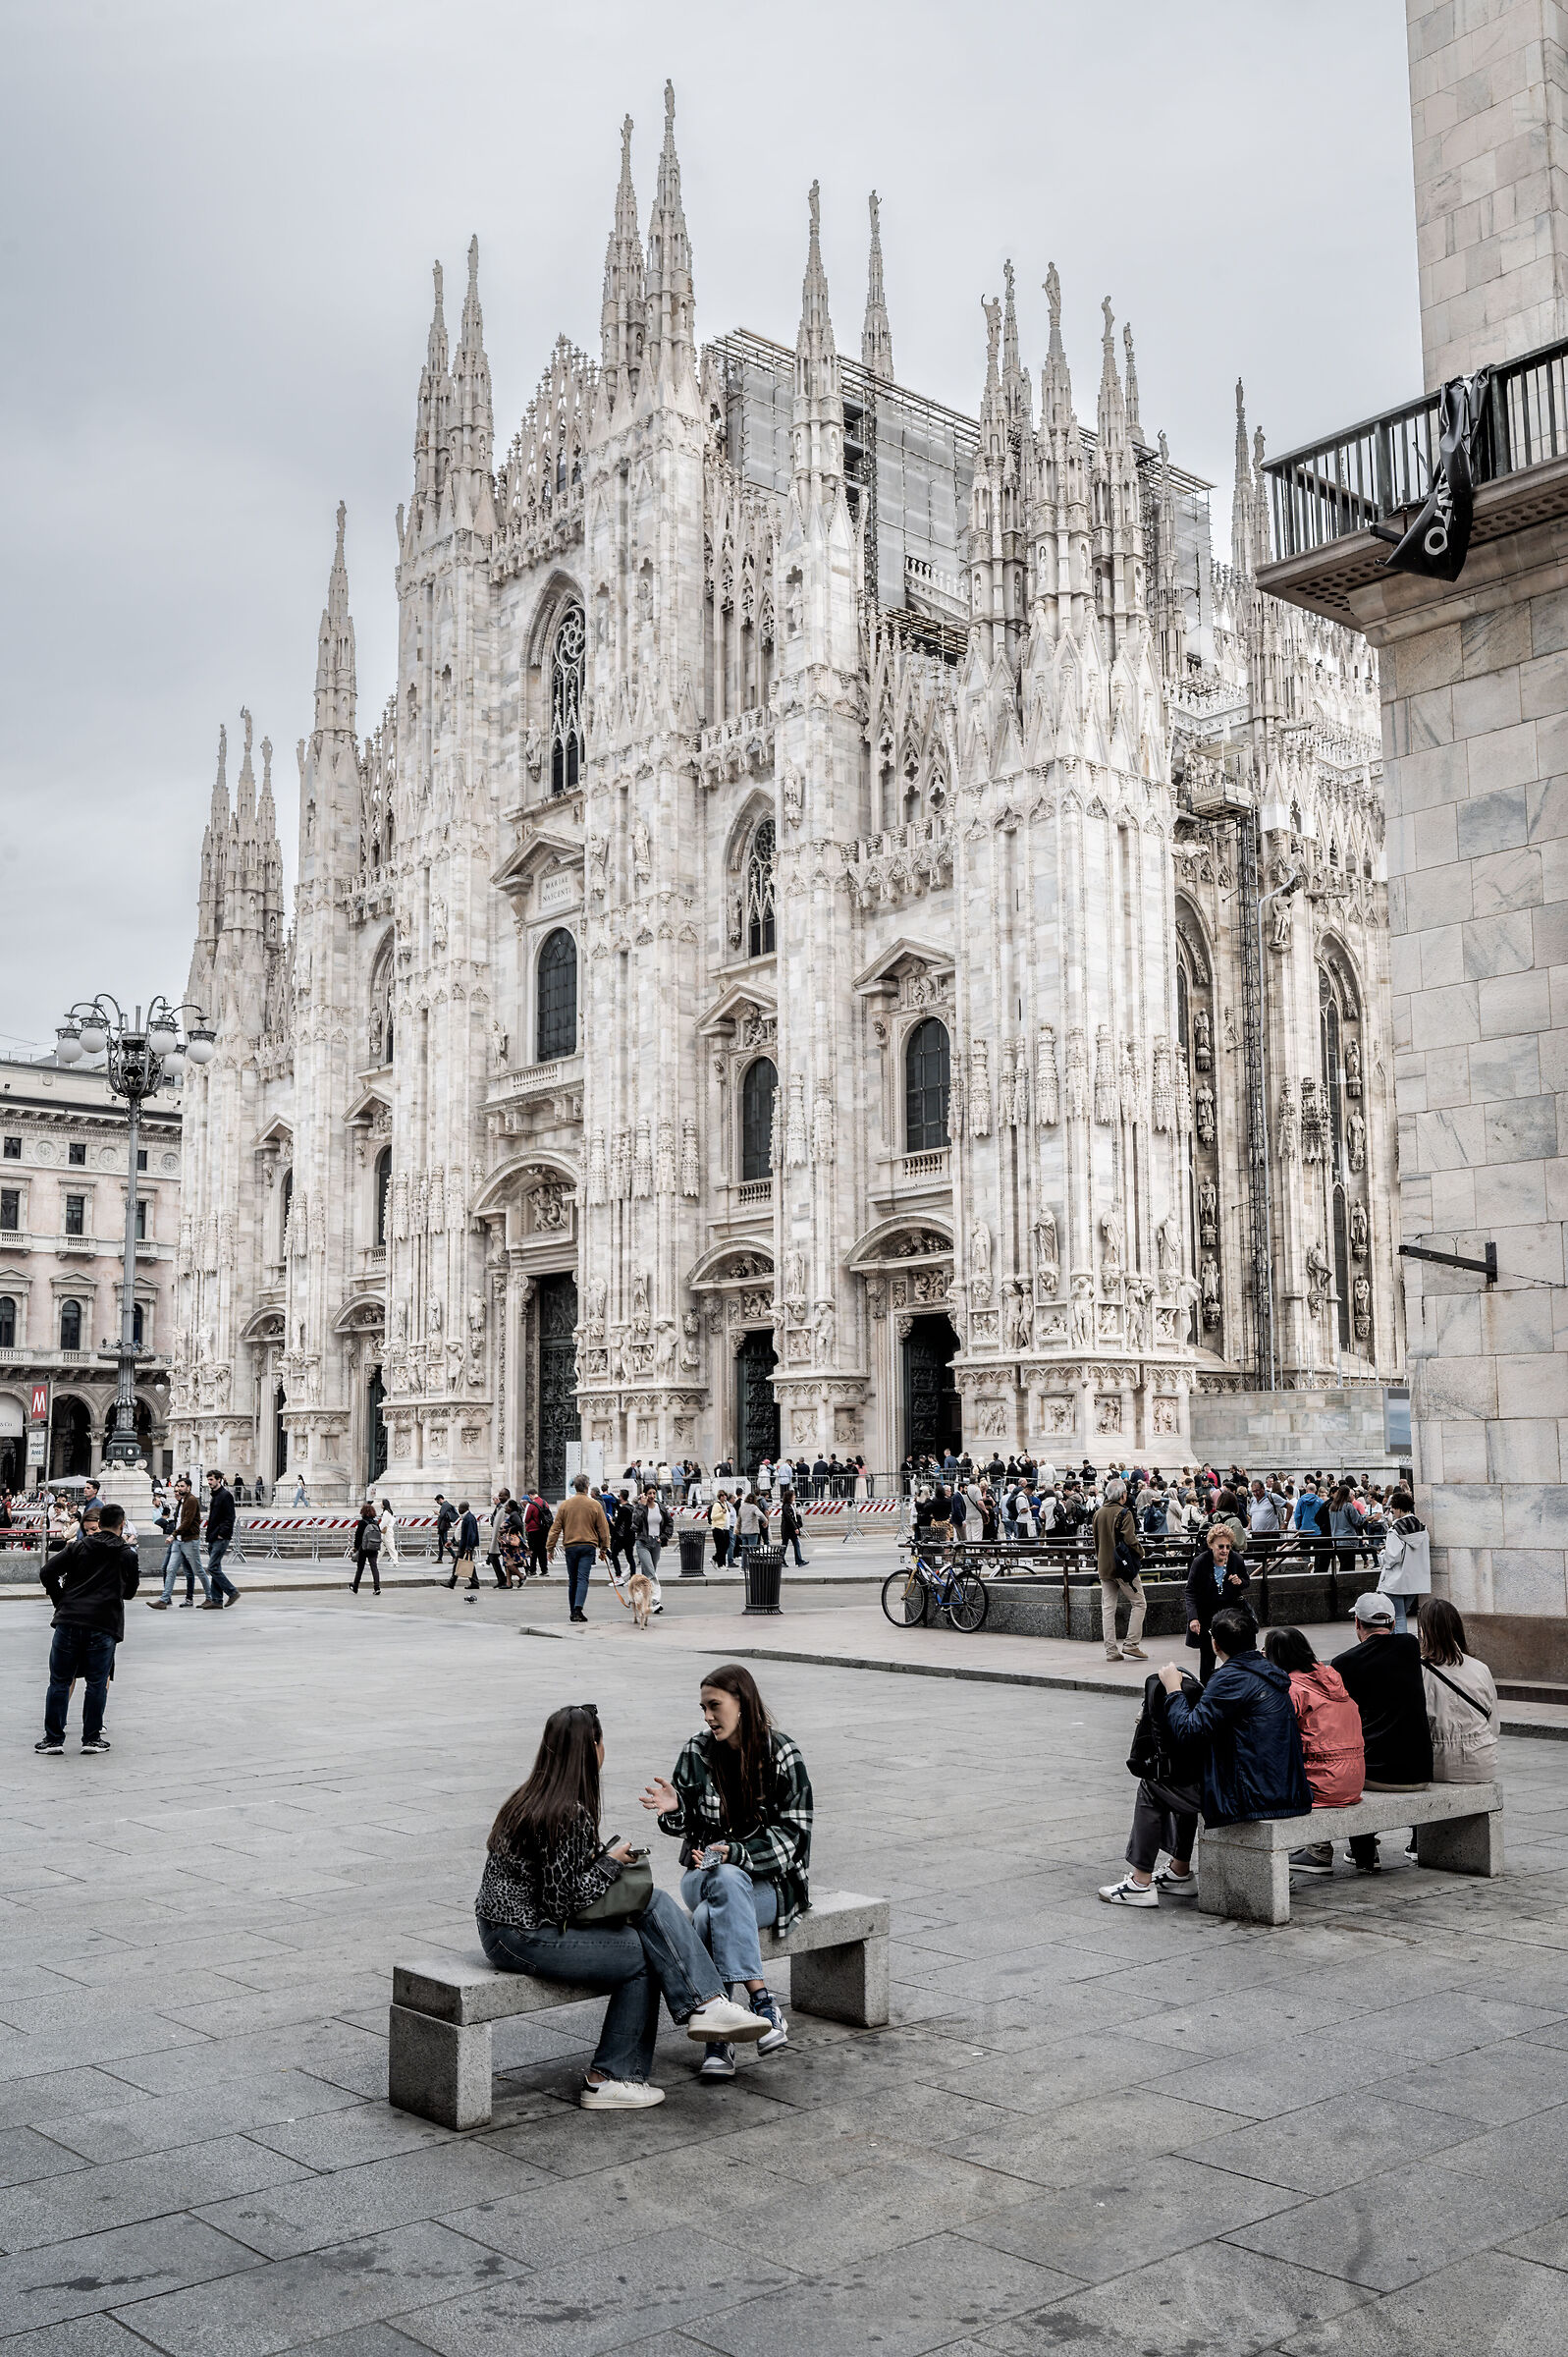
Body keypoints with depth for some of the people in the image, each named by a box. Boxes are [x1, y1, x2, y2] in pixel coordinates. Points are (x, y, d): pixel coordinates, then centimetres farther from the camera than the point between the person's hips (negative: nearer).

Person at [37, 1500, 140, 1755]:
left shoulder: (78, 1547, 9)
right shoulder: (128, 1554, 8)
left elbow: (47, 1572, 0)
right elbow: (130, 1591, 16)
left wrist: (60, 1601, 13)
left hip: (69, 1620, 1)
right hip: (104, 1625, -1)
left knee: (60, 1681, 8)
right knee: (96, 1683, 8)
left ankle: (53, 1738, 10)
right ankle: (92, 1738, 11)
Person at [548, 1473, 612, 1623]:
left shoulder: (564, 1505, 2)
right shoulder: (595, 1505, 0)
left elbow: (555, 1528, 4)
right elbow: (603, 1529, 4)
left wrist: (550, 1547, 10)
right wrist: (604, 1549, 13)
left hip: (570, 1546, 2)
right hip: (588, 1546, -2)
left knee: (572, 1581, 12)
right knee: (583, 1579, -5)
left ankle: (572, 1612, 18)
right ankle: (578, 1609, -21)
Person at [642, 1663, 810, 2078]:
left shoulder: (782, 1755, -6)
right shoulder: (698, 1752, 2)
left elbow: (793, 1833, -9)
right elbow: (689, 1825, 8)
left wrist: (736, 1853, -22)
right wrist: (674, 1809, -16)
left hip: (769, 1880, -2)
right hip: (706, 1873, 2)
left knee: (709, 1916, -33)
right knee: (724, 1884, -35)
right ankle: (762, 2002, -37)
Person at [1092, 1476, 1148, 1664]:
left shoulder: (1098, 1513, 9)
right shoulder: (1124, 1513, -12)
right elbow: (1130, 1540, -17)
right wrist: (1141, 1553, 1)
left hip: (1104, 1568, 6)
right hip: (1123, 1565, -6)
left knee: (1108, 1607, 6)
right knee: (1138, 1603, 4)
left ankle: (1111, 1650, 5)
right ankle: (1131, 1644, -4)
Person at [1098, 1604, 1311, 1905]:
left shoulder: (1232, 1678, -18)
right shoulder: (1268, 1672, 11)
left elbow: (1188, 1732, -20)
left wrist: (1172, 1689, -6)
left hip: (1250, 1796, -9)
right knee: (1185, 1780, 30)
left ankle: (1140, 1883, 11)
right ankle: (1180, 1871, 39)